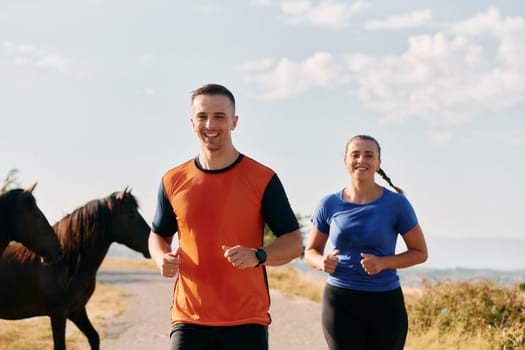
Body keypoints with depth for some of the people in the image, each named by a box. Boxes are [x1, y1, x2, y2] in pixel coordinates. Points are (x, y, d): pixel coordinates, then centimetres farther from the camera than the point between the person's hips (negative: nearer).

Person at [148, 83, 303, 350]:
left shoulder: (262, 179, -2)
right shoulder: (173, 181, 6)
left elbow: (294, 242, 1)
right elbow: (158, 236, 19)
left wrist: (258, 255, -19)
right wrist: (163, 259, -4)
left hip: (247, 323, -1)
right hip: (189, 321, 2)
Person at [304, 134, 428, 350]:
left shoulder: (396, 204, -4)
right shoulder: (329, 205, 1)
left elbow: (420, 253, 3)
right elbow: (311, 251, 13)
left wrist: (383, 263, -16)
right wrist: (322, 263, -12)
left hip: (385, 303, 0)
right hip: (340, 302, 0)